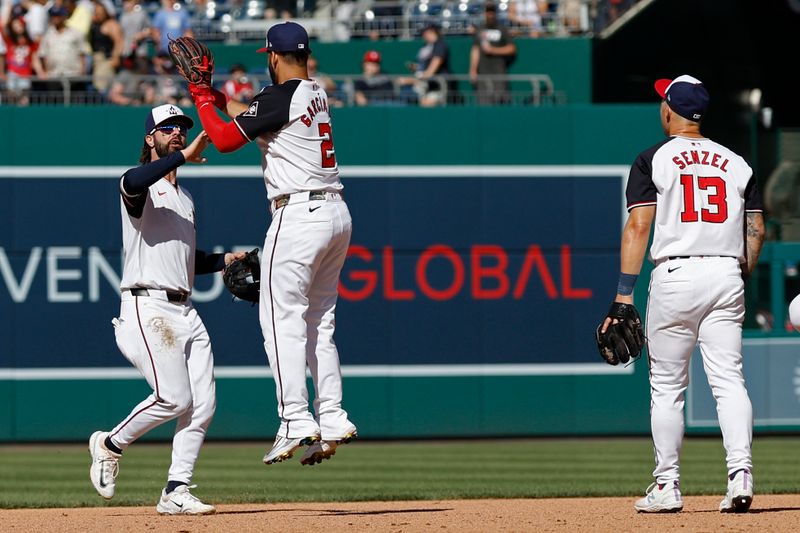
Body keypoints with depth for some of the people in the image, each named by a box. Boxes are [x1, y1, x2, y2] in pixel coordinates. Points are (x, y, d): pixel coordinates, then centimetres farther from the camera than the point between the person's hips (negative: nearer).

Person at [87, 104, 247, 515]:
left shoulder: (184, 199, 24)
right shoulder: (141, 187, -2)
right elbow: (132, 182, -29)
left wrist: (224, 260, 16)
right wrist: (184, 156, -32)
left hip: (184, 311, 8)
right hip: (148, 307, -8)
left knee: (203, 402, -3)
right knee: (174, 398, -18)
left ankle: (176, 492, -1)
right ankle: (110, 444, 5)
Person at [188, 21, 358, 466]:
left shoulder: (281, 96, -11)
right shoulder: (317, 94, 15)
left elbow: (225, 140, -11)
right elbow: (251, 116, 27)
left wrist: (202, 98, 2)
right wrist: (211, 92, 27)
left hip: (300, 215, -9)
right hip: (337, 213, 9)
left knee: (282, 319, -7)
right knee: (319, 322, 12)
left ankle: (297, 422, -14)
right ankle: (332, 420, 7)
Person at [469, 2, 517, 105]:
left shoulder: (502, 30, 5)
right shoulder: (479, 31, 13)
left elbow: (511, 48, 0)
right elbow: (475, 50, 11)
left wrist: (493, 50, -9)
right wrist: (473, 70, 3)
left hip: (499, 71, -2)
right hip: (483, 72, 2)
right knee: (484, 100, -3)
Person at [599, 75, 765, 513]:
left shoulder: (653, 160, 1)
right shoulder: (737, 164, 12)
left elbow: (638, 227, -7)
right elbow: (756, 229, 9)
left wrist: (624, 294, -9)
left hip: (675, 276, -3)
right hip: (727, 273, 3)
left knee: (667, 386, 5)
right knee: (728, 381, 1)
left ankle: (667, 486, 7)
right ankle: (741, 473, -14)